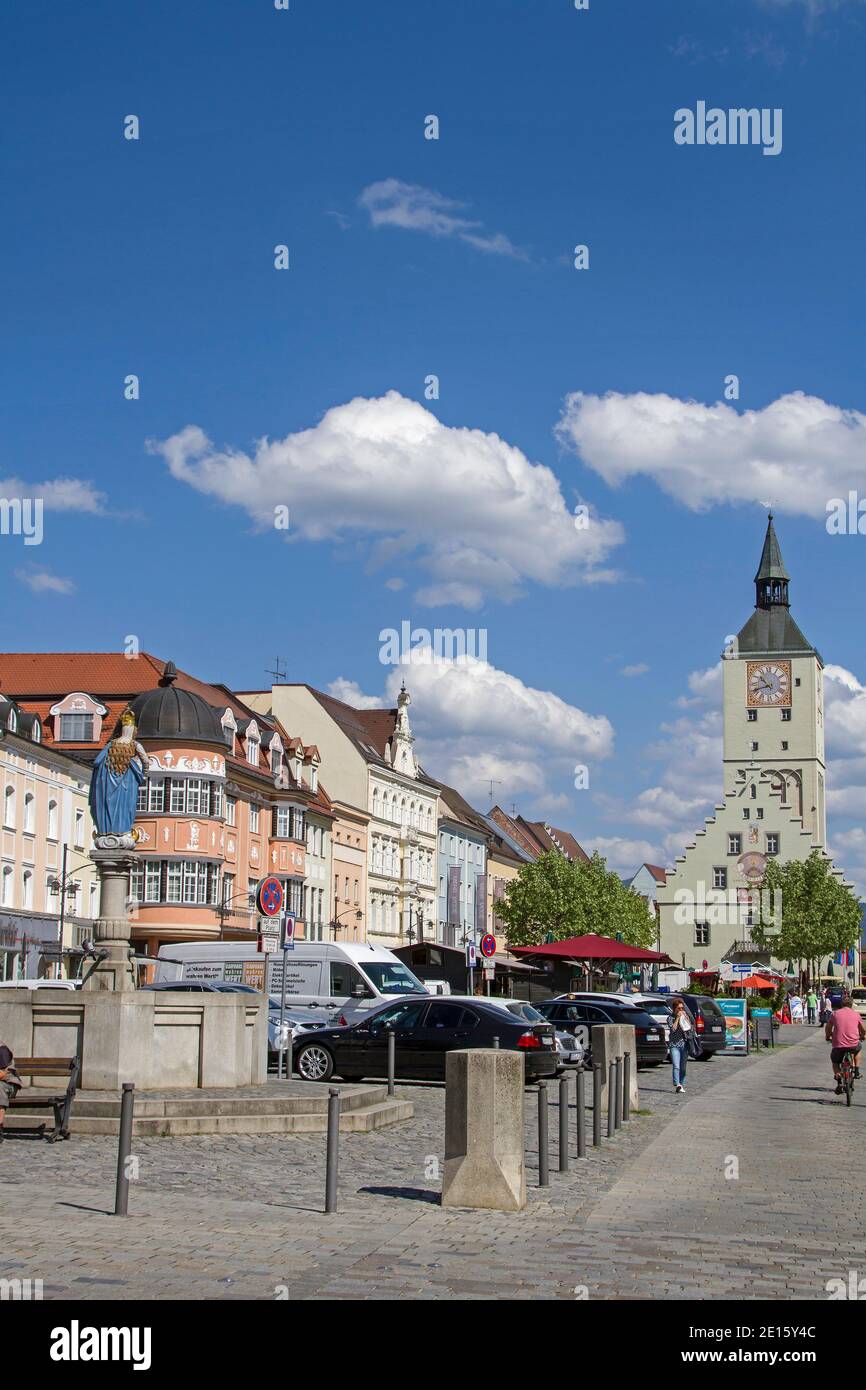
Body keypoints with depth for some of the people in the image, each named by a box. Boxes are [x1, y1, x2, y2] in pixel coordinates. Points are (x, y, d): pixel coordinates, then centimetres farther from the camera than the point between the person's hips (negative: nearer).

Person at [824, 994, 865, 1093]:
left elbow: (828, 1027, 15)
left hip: (838, 1045, -1)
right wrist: (862, 1037, 40)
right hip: (853, 1045, 1)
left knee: (835, 1062, 23)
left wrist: (828, 1037, 35)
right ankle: (857, 1071, 28)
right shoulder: (856, 1014, 6)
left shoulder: (835, 1014, 5)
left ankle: (839, 1082, 0)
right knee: (858, 1049, 37)